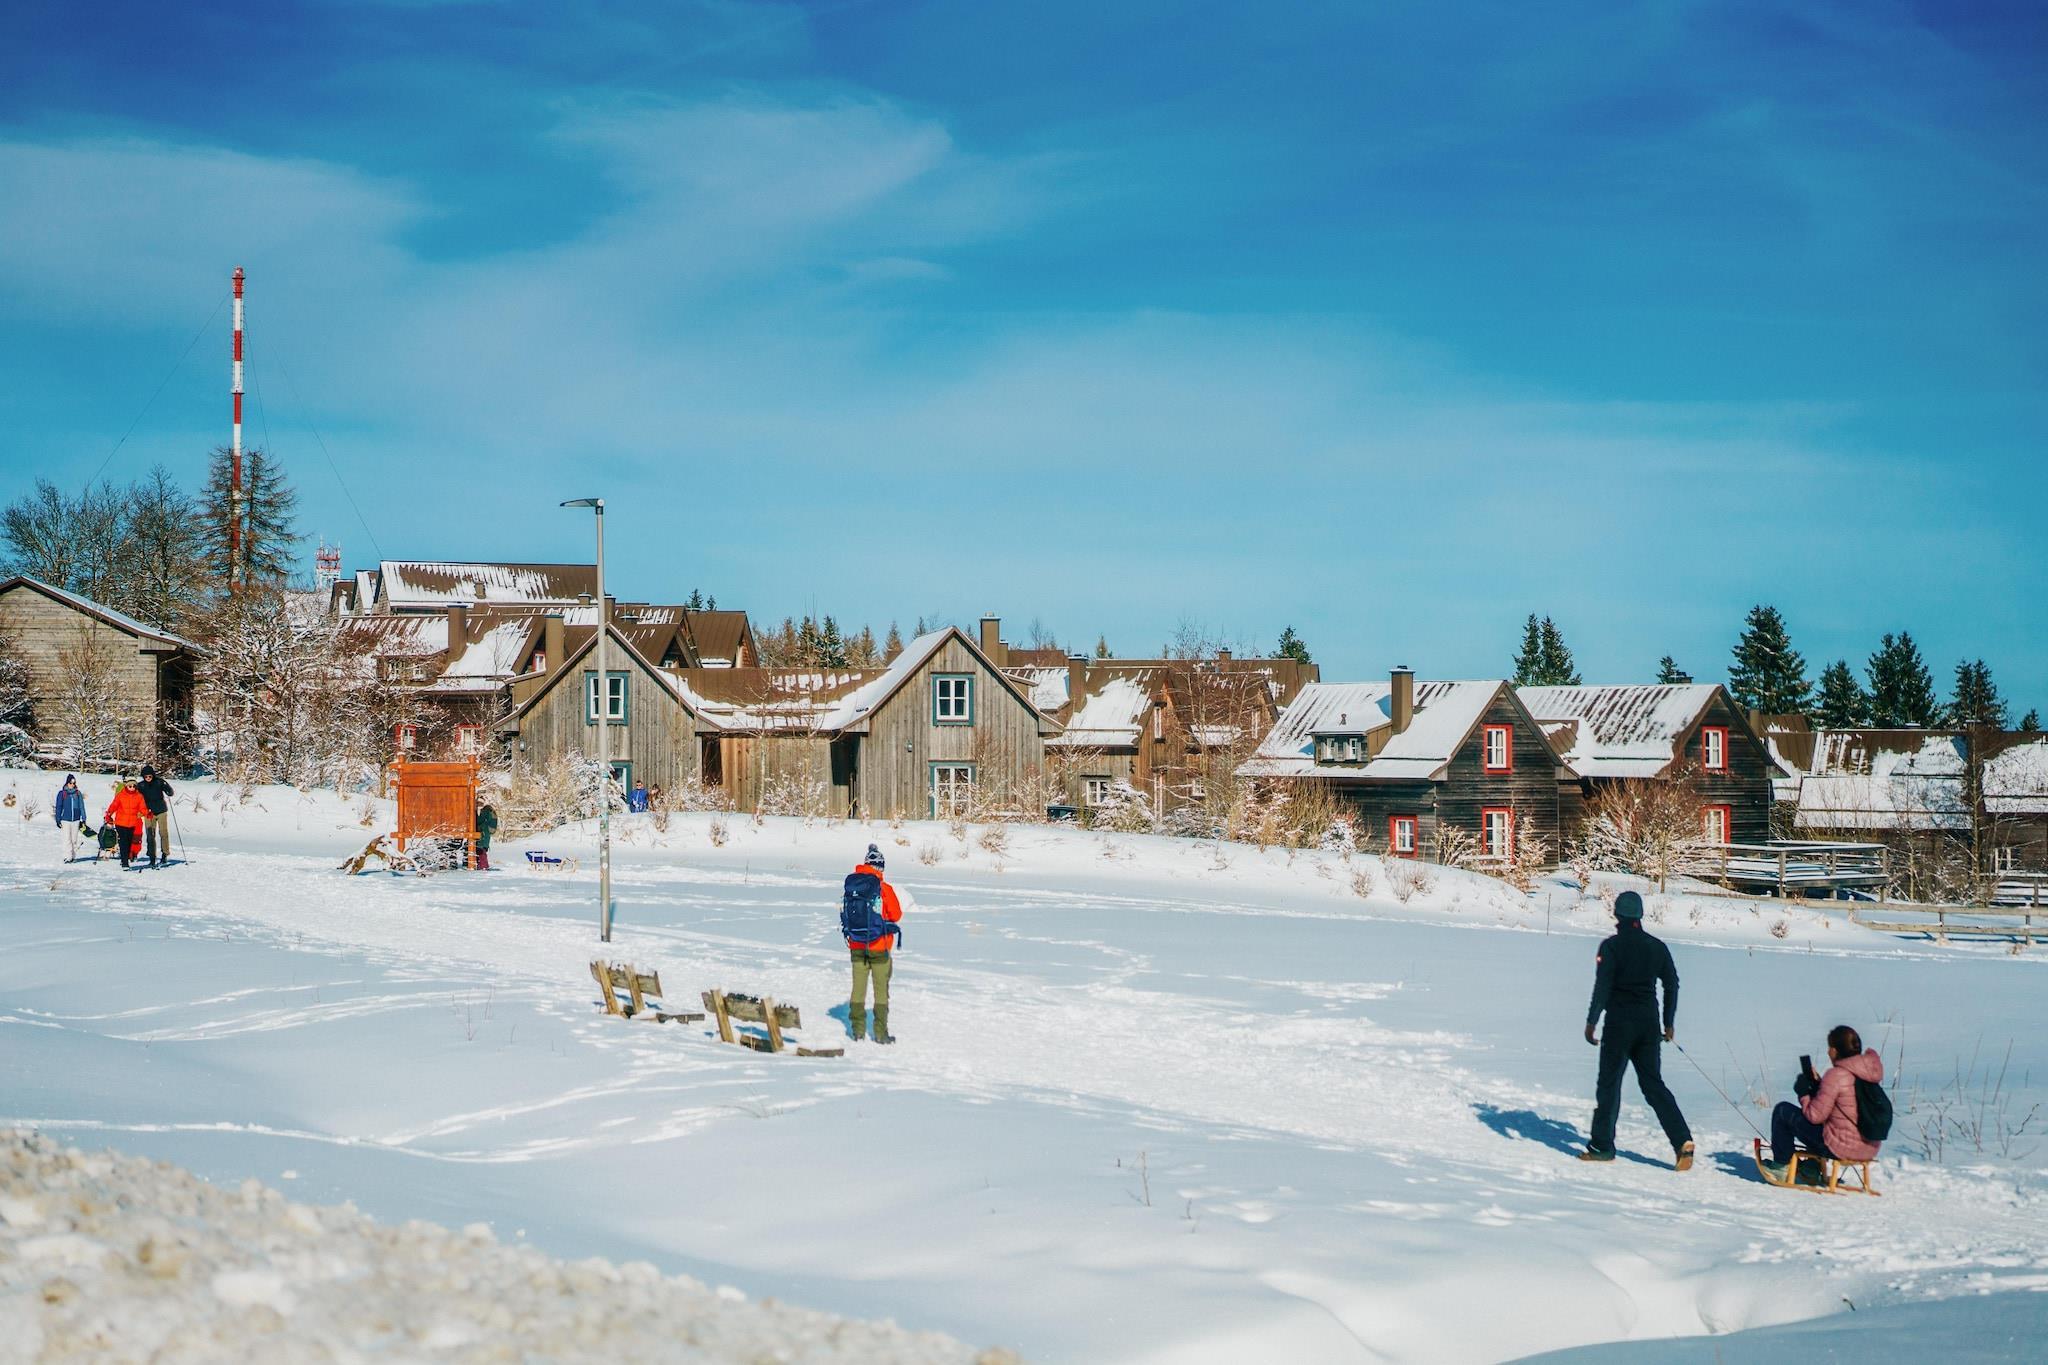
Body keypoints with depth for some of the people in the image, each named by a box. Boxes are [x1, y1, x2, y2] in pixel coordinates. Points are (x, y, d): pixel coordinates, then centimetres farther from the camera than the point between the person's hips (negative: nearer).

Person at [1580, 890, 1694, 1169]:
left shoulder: (1612, 946, -9)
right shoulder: (1657, 946, 8)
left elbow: (1602, 986, -14)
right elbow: (1672, 984, 11)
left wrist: (1591, 1021, -9)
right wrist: (1669, 1023, 18)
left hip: (1619, 1023, -5)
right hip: (1649, 1025, 5)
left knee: (1609, 1083, 5)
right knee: (1653, 1083, 9)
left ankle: (1602, 1145, 8)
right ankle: (1683, 1140, -5)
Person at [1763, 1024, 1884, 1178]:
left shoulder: (1836, 1075, -19)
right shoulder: (1869, 1071, 5)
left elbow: (1815, 1115, -13)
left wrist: (1804, 1093, 3)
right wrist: (1817, 1084, 17)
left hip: (1842, 1148, -8)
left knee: (1783, 1110, 7)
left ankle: (1781, 1165, 19)